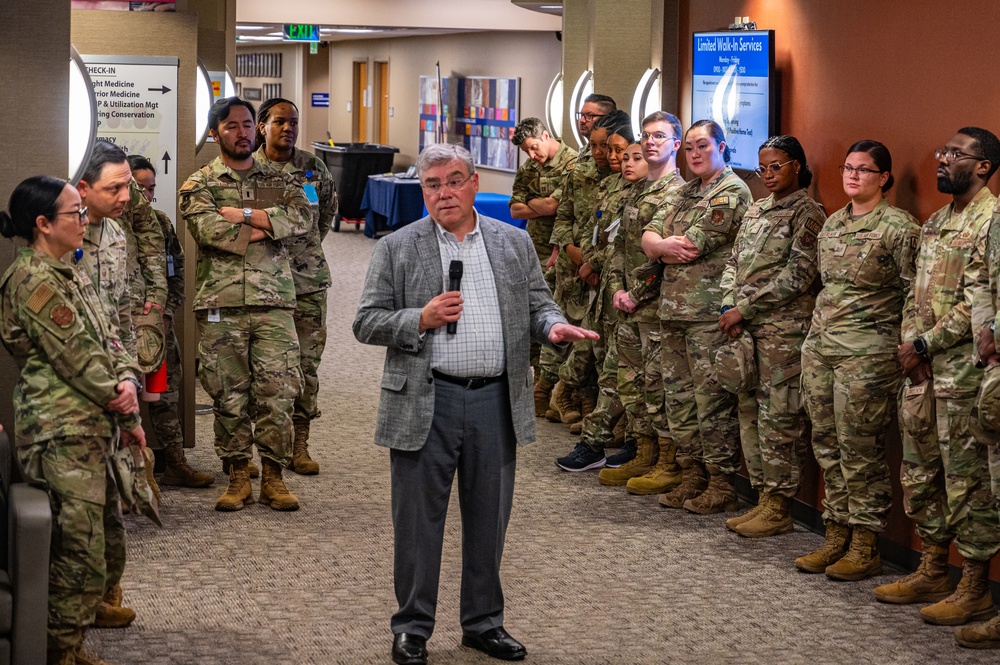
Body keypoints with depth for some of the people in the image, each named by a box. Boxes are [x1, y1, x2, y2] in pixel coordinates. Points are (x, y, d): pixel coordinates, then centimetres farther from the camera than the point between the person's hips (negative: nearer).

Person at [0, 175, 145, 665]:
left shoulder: (71, 276, 15)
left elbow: (109, 341, 13)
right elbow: (79, 359, -15)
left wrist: (127, 381, -8)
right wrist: (129, 418, -7)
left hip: (92, 432, 10)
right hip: (63, 437, -10)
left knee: (109, 551, 14)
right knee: (80, 559, -7)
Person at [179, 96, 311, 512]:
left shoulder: (278, 181, 14)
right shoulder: (199, 185, 7)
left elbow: (302, 217, -6)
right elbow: (208, 230, -12)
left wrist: (244, 215, -11)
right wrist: (265, 226, -7)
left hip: (274, 304, 1)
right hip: (220, 306, -1)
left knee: (278, 393, -2)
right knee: (228, 396, 3)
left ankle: (273, 478, 9)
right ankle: (238, 478, 13)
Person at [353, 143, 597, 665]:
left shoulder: (514, 244, 10)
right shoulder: (396, 249, 2)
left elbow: (538, 304, 13)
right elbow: (366, 323, 1)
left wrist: (553, 327, -9)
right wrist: (421, 319, -14)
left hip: (496, 401, 2)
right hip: (424, 403, -2)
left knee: (488, 519, 11)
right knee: (418, 520, 4)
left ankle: (484, 622, 25)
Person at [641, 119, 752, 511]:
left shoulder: (732, 191, -7)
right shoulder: (686, 192, 20)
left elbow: (690, 246, -15)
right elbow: (648, 236, 10)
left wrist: (661, 248, 2)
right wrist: (667, 245, -11)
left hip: (709, 312, -9)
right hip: (672, 309, 9)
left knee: (712, 398, -6)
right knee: (678, 395, 11)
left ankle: (722, 485, -1)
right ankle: (692, 476, 19)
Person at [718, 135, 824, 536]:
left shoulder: (806, 212, -6)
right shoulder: (755, 212, 18)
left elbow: (797, 276, -14)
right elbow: (733, 263, 17)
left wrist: (745, 308, -13)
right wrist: (729, 307, -1)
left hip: (784, 328, -8)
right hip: (746, 328, 8)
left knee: (778, 417, -5)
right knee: (750, 412, 10)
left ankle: (778, 507, 1)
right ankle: (762, 498, 18)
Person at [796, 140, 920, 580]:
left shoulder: (898, 227, -8)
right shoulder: (832, 223, 13)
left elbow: (915, 294, -9)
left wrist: (907, 348, -10)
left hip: (866, 354, -7)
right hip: (820, 347, 7)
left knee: (861, 452, -3)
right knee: (827, 447, 10)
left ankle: (865, 548, 5)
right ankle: (836, 538, 19)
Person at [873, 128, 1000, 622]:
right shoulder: (935, 224, 17)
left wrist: (925, 345, -14)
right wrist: (910, 344, 0)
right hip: (921, 369, 9)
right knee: (919, 473, 14)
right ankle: (931, 573, 26)